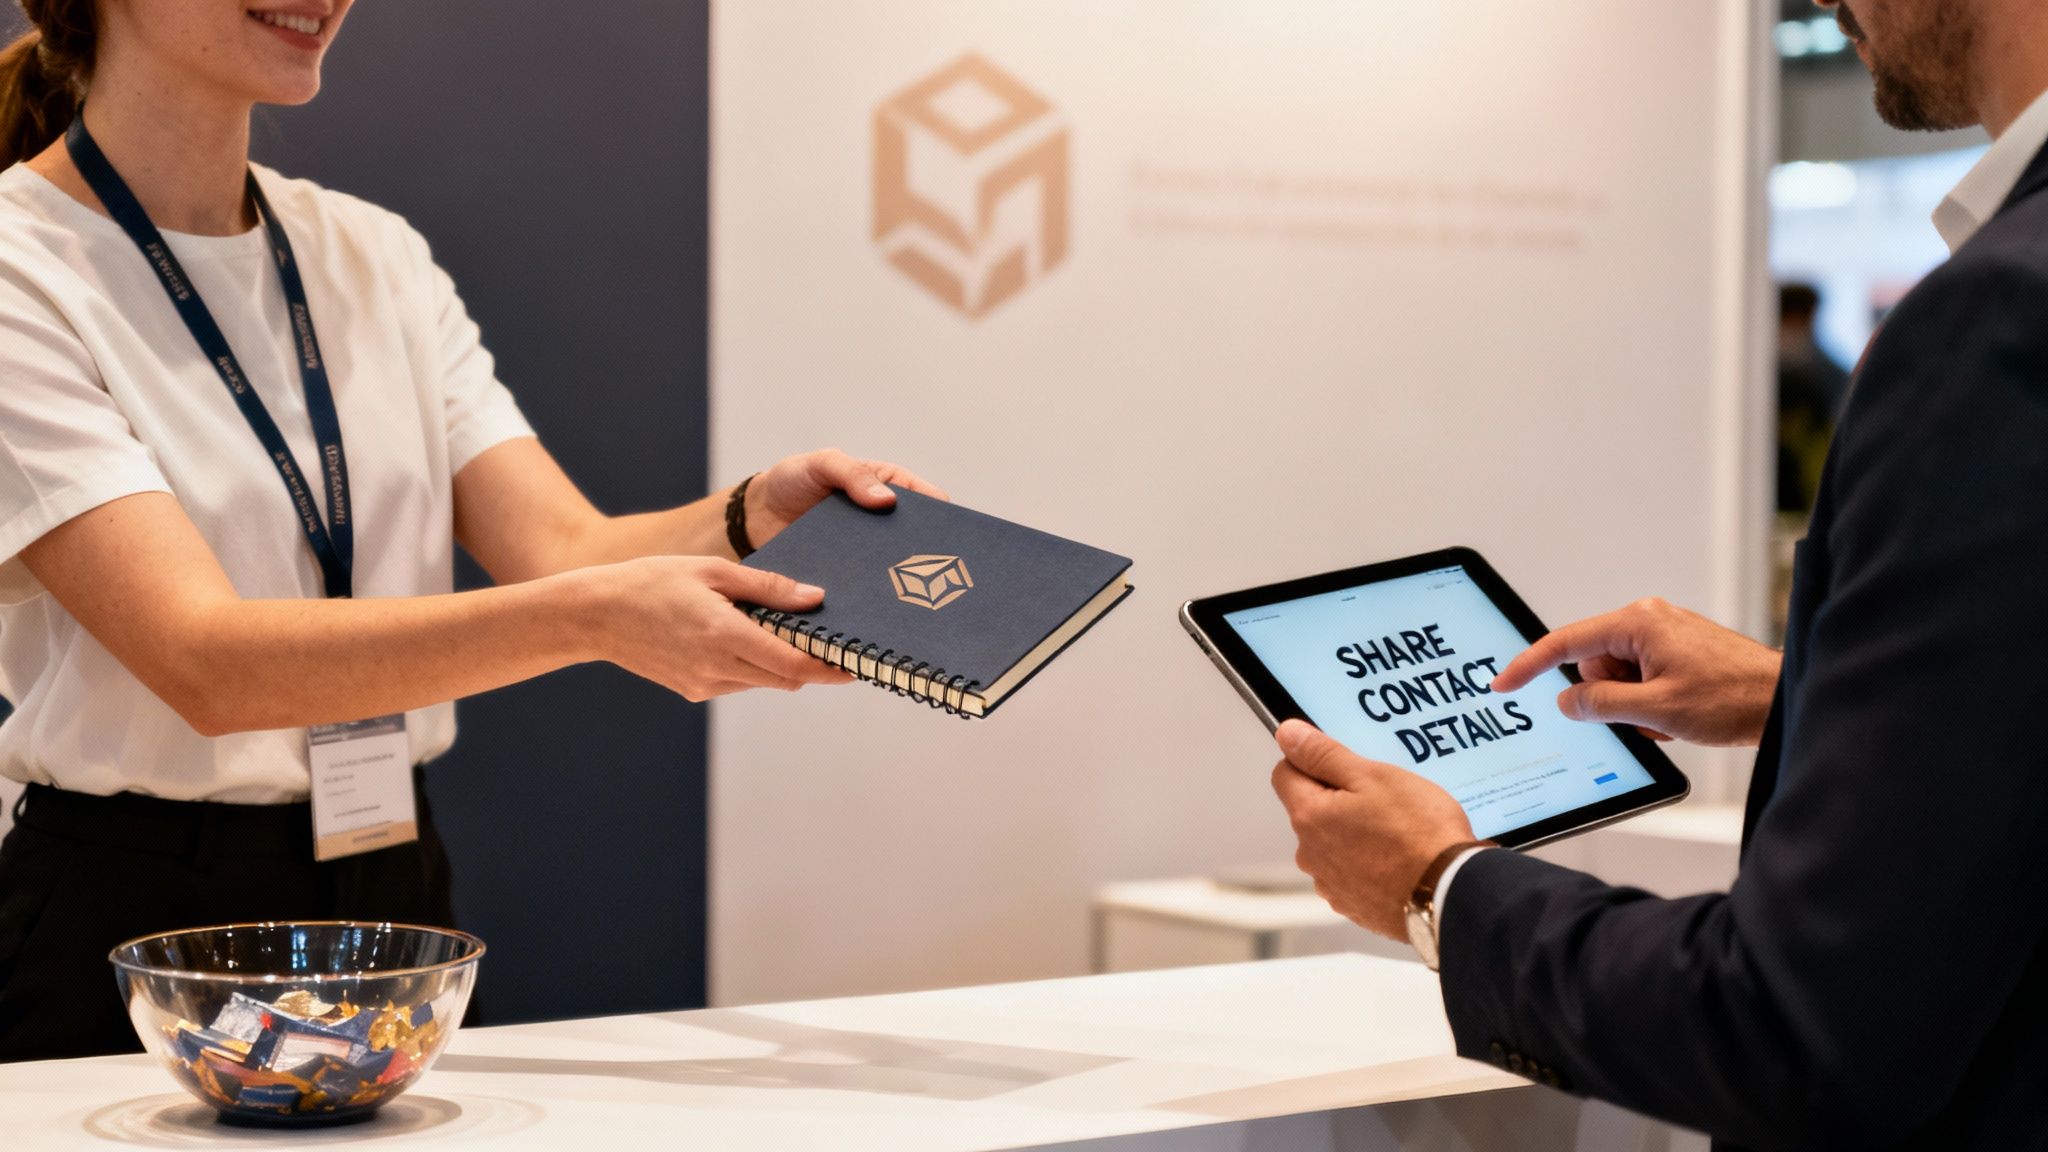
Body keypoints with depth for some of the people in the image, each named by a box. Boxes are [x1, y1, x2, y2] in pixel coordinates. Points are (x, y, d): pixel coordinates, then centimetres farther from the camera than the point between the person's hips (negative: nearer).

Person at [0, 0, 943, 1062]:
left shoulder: (377, 257, 10)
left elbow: (564, 548, -2)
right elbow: (208, 664, -22)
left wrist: (756, 520, -23)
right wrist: (588, 617, -33)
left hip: (397, 900, 5)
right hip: (131, 932, -5)